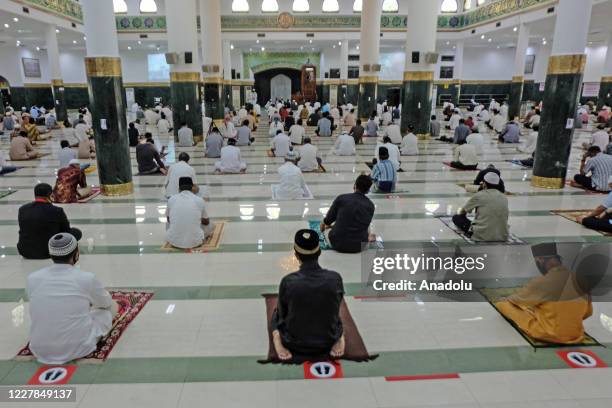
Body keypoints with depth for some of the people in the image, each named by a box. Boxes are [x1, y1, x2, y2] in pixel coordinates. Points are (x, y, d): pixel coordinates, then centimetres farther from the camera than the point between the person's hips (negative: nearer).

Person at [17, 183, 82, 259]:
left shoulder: (22, 209, -6)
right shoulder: (57, 211, -20)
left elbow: (23, 230, 10)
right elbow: (66, 230, -3)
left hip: (26, 251, 4)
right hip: (49, 252, -4)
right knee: (77, 232, 13)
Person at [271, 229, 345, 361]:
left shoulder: (288, 282, -24)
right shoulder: (335, 278, -19)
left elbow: (282, 313, -4)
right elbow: (335, 309, 1)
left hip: (295, 343, -1)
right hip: (328, 342, 1)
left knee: (277, 314, 30)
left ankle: (278, 341, 6)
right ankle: (339, 338, 10)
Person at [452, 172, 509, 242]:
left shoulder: (479, 195, -5)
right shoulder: (504, 198, 6)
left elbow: (462, 213, 9)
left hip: (482, 236, -5)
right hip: (502, 238, 5)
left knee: (456, 217, 10)